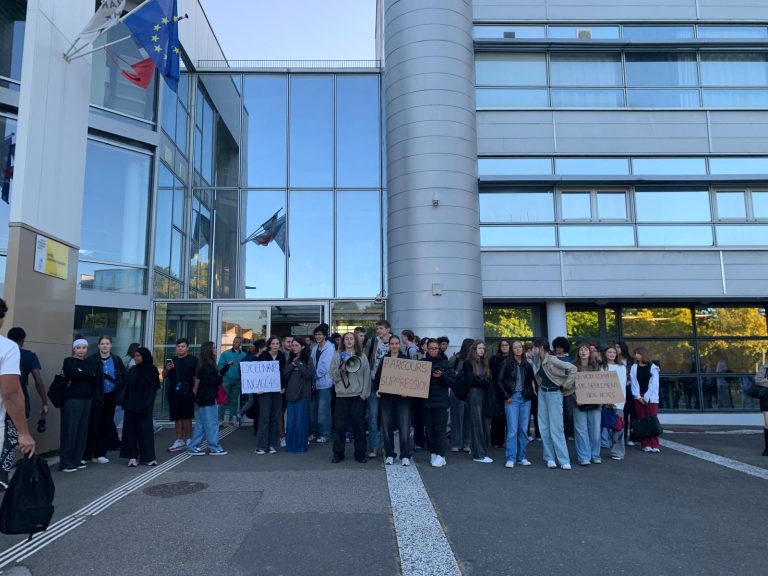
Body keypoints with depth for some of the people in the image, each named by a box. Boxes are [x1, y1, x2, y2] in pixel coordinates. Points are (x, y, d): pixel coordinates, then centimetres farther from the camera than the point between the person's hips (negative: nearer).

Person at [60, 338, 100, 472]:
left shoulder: (89, 363, 17)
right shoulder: (69, 361, 2)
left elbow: (98, 379, 3)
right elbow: (75, 375, -17)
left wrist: (83, 374, -10)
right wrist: (90, 374, -4)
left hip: (87, 399, 5)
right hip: (72, 399, -5)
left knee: (82, 430, 6)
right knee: (70, 429, -5)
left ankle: (77, 459, 15)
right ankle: (65, 462, 0)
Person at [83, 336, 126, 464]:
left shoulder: (117, 360, 4)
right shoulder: (92, 360, -7)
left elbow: (124, 378, 8)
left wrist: (119, 393, 1)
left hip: (110, 397, 4)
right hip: (96, 397, -4)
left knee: (106, 425, 9)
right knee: (93, 425, -3)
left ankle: (100, 453, 19)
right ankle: (86, 454, 8)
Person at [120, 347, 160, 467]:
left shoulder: (151, 370, -5)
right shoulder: (132, 370, 7)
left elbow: (153, 389, -7)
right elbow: (127, 387, 8)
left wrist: (147, 404, -15)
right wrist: (125, 402, 0)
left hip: (143, 406, -4)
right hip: (131, 404, 4)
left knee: (145, 430, 0)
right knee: (131, 430, 4)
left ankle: (148, 457, 7)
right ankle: (133, 456, 10)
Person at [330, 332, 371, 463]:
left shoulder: (362, 357, 5)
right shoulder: (337, 356, 6)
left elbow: (367, 376, 3)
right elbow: (333, 376, 3)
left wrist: (365, 393, -4)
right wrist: (341, 369, -15)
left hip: (358, 396, 0)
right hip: (341, 395, 1)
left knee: (359, 425, 4)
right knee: (339, 426, 2)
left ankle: (360, 454, 15)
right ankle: (338, 454, 14)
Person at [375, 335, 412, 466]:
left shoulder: (406, 359, 2)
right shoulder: (384, 359, 8)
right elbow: (377, 376, 12)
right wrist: (377, 389, -3)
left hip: (402, 397, -2)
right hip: (386, 397, 2)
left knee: (404, 427, -4)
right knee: (387, 426, 4)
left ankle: (405, 456, 7)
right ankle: (389, 455, 17)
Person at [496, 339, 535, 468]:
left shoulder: (527, 364, 9)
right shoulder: (506, 363, -3)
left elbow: (531, 380, 14)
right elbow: (499, 380, -3)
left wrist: (532, 392, 1)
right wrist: (507, 396, -5)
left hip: (525, 399, 4)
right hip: (512, 398, -4)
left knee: (524, 429, 7)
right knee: (512, 429, -6)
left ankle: (521, 457, 16)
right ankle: (511, 459, 0)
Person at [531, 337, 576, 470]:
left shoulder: (552, 360, -17)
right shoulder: (538, 361, 5)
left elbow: (572, 368, -21)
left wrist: (565, 385, -15)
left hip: (554, 394, -8)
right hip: (542, 393, 8)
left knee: (556, 428, -7)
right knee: (544, 427, 8)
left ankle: (564, 460, 1)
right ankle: (550, 458, 15)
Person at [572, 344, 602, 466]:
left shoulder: (596, 366, 10)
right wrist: (576, 398, -18)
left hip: (594, 402, 3)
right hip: (579, 402, -3)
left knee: (595, 430, 7)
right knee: (581, 430, 0)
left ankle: (595, 455, 20)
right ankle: (583, 457, 6)